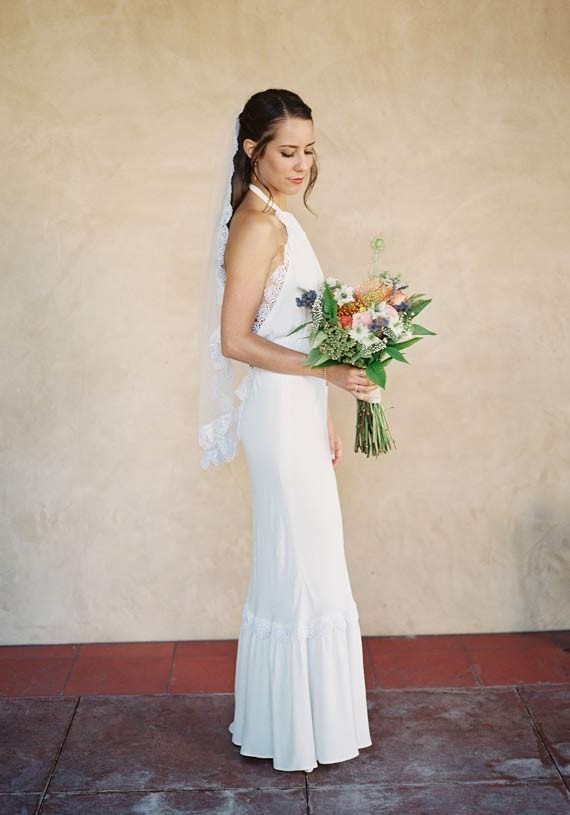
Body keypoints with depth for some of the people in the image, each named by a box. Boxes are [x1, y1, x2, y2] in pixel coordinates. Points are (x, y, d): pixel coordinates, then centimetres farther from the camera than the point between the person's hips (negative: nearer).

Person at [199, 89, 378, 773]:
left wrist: (324, 419, 18)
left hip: (298, 410, 10)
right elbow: (236, 340, -19)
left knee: (295, 570, 17)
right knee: (300, 571, 1)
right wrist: (328, 370, -24)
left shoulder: (277, 218, 14)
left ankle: (287, 718, 32)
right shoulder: (259, 222, -15)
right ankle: (292, 734, 17)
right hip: (279, 412, -10)